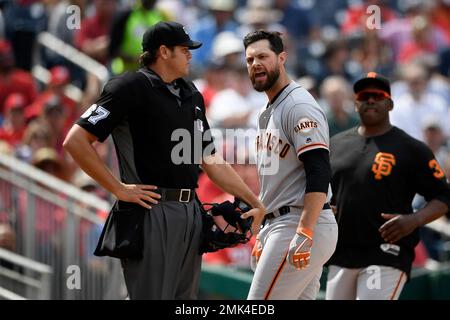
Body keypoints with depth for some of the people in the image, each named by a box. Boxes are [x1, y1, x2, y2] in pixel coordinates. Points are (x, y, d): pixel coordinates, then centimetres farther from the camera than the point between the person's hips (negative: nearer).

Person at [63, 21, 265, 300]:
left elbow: (210, 159, 23)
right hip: (152, 211, -8)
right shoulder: (131, 88, -6)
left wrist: (255, 202, 17)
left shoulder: (192, 96, 19)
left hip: (191, 212, 8)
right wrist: (119, 189, -12)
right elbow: (76, 141, -11)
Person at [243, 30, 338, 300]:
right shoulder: (269, 112, 21)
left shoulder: (299, 106, -12)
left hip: (303, 225, -10)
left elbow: (319, 174, -21)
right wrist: (263, 236, 23)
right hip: (278, 224, 10)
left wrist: (304, 234, -28)